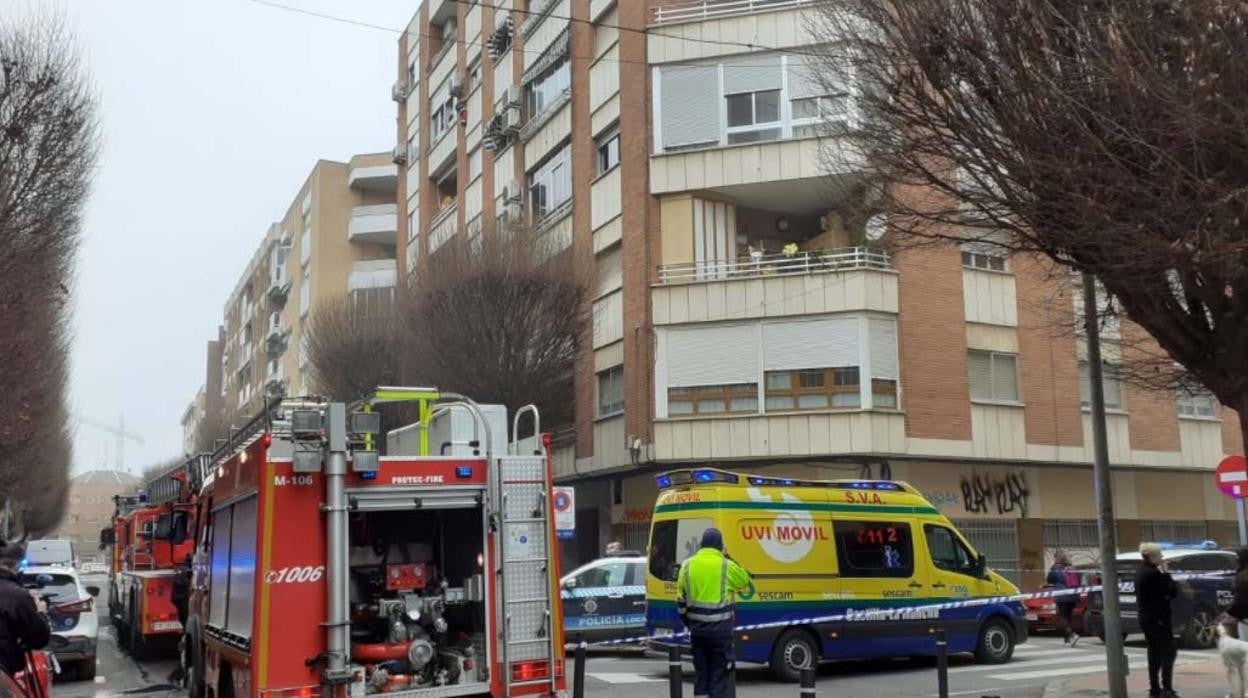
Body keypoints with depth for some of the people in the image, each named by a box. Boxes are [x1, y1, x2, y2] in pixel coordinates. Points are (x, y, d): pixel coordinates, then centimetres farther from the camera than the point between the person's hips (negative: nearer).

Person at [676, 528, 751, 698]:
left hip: (697, 627, 3)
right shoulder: (726, 566, -9)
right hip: (720, 628, -3)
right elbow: (745, 581, 10)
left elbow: (681, 601, 7)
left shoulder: (687, 565, 2)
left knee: (700, 670, 14)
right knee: (719, 672, 4)